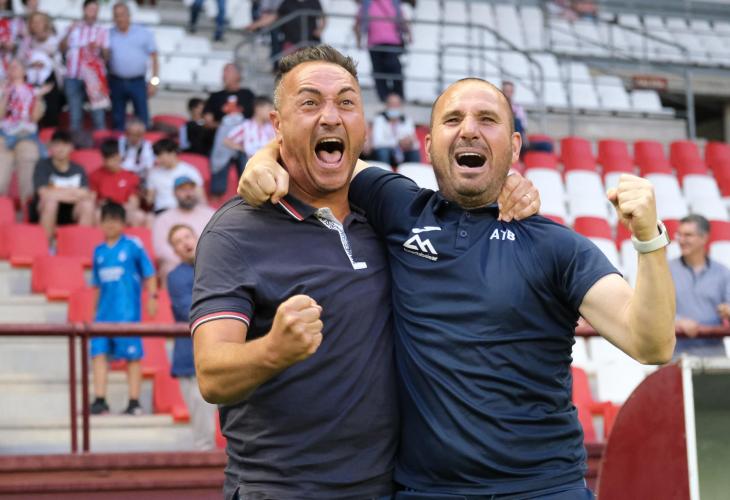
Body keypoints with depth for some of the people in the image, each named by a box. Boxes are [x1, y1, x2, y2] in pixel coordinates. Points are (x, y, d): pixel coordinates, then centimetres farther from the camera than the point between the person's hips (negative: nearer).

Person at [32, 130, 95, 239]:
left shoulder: (78, 170, 6)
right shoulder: (43, 165, -4)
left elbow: (85, 194, -6)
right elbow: (45, 193, -18)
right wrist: (73, 193, -12)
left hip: (70, 214, 2)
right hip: (43, 213, -2)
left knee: (88, 203, -26)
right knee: (51, 200, -35)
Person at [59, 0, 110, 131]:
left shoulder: (102, 31, 6)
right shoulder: (74, 28, 12)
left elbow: (107, 56, 0)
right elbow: (62, 48, 6)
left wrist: (99, 48, -19)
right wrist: (69, 33, -7)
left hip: (94, 77, -2)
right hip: (73, 77, 2)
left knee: (98, 114, -5)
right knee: (74, 115, 7)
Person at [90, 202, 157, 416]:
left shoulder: (133, 246, 0)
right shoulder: (99, 251, 12)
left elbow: (149, 274, 3)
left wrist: (152, 296, -6)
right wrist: (96, 309, 20)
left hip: (128, 311, -4)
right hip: (104, 313, 4)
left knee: (132, 355, 1)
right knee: (98, 352, -4)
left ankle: (134, 402, 6)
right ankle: (100, 400, 0)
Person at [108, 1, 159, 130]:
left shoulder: (144, 33, 4)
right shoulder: (109, 35, 6)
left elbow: (154, 58, 4)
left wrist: (154, 81, -4)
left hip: (138, 82, -1)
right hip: (116, 82, 2)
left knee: (142, 119, -5)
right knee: (117, 119, 7)